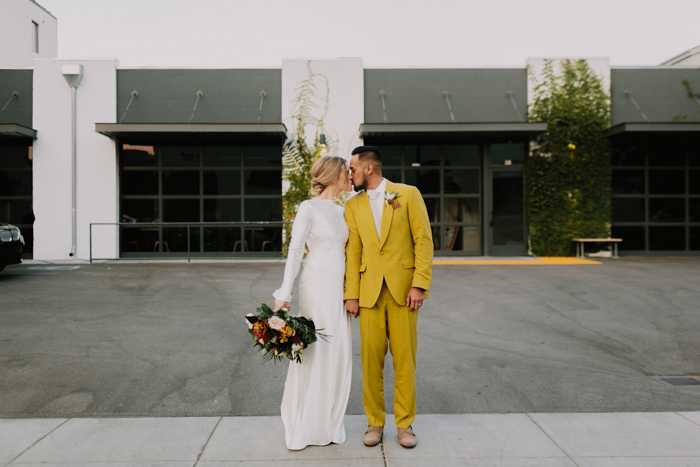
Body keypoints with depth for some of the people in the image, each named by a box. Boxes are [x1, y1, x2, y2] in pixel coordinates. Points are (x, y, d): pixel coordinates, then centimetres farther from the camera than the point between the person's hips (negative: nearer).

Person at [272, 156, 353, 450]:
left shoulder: (341, 211, 15)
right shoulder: (309, 208, -7)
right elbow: (295, 250, -12)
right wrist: (284, 293, -19)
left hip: (339, 288, 7)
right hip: (317, 286, -7)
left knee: (338, 355, 7)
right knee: (313, 352, -2)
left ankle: (329, 423, 18)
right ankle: (304, 427, 12)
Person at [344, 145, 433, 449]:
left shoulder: (408, 194, 2)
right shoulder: (353, 206, 11)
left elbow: (423, 240, -2)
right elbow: (353, 252, 8)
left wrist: (419, 285, -10)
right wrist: (351, 294, 1)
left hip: (403, 289, -2)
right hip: (370, 292, 2)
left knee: (405, 359, 3)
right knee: (371, 359, 3)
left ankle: (405, 424, 17)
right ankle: (375, 423, 18)